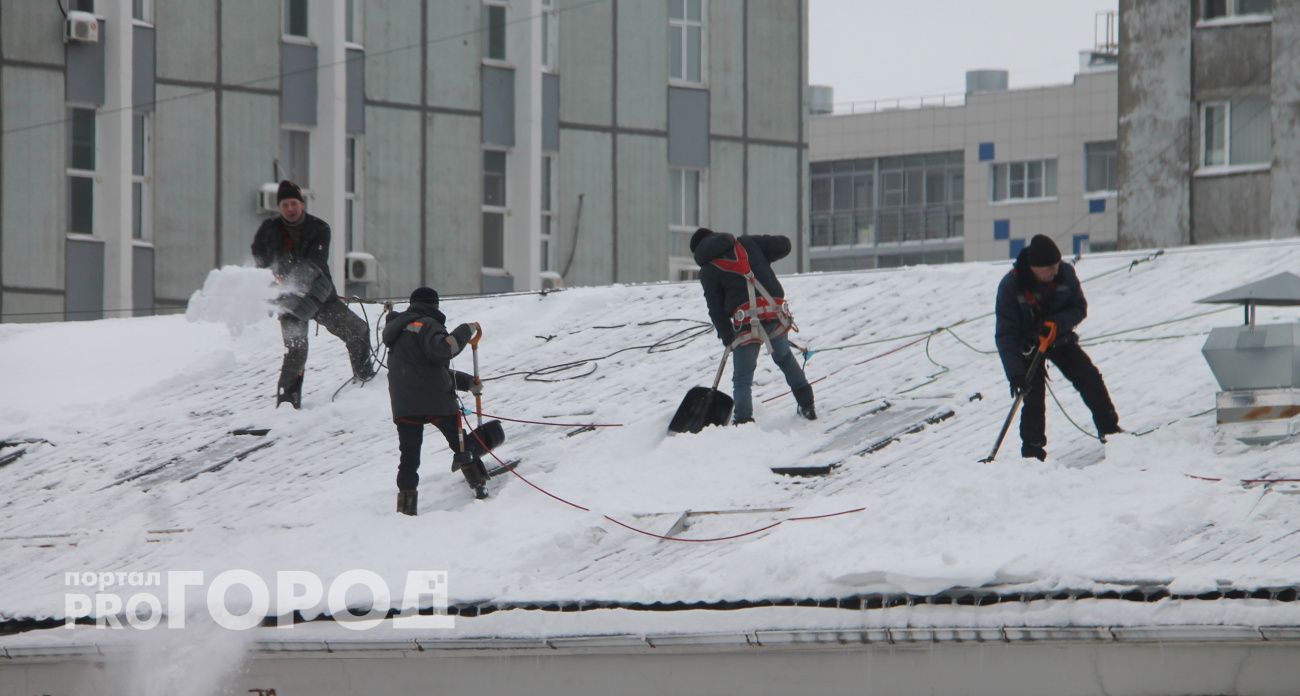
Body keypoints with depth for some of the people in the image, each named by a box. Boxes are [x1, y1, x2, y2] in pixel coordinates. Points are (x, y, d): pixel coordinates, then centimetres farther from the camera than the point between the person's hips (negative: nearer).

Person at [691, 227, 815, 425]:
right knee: (784, 357, 28)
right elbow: (783, 245, 8)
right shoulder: (747, 243, 11)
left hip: (746, 323, -3)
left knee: (742, 379, 6)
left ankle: (744, 420, -10)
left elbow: (715, 309, 6)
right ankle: (807, 405, 33)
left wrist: (727, 336, 17)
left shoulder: (708, 271, 5)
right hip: (776, 315, 3)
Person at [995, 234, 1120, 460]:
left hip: (1060, 339, 3)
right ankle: (1032, 452, -5)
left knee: (1091, 380, -3)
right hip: (1027, 344, -3)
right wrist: (1015, 373, -34)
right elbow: (1006, 333, -27)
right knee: (1033, 396, -14)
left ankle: (1109, 430, 11)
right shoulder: (1010, 286, -28)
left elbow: (1079, 308, -7)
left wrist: (1056, 323, -29)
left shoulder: (1066, 273, -19)